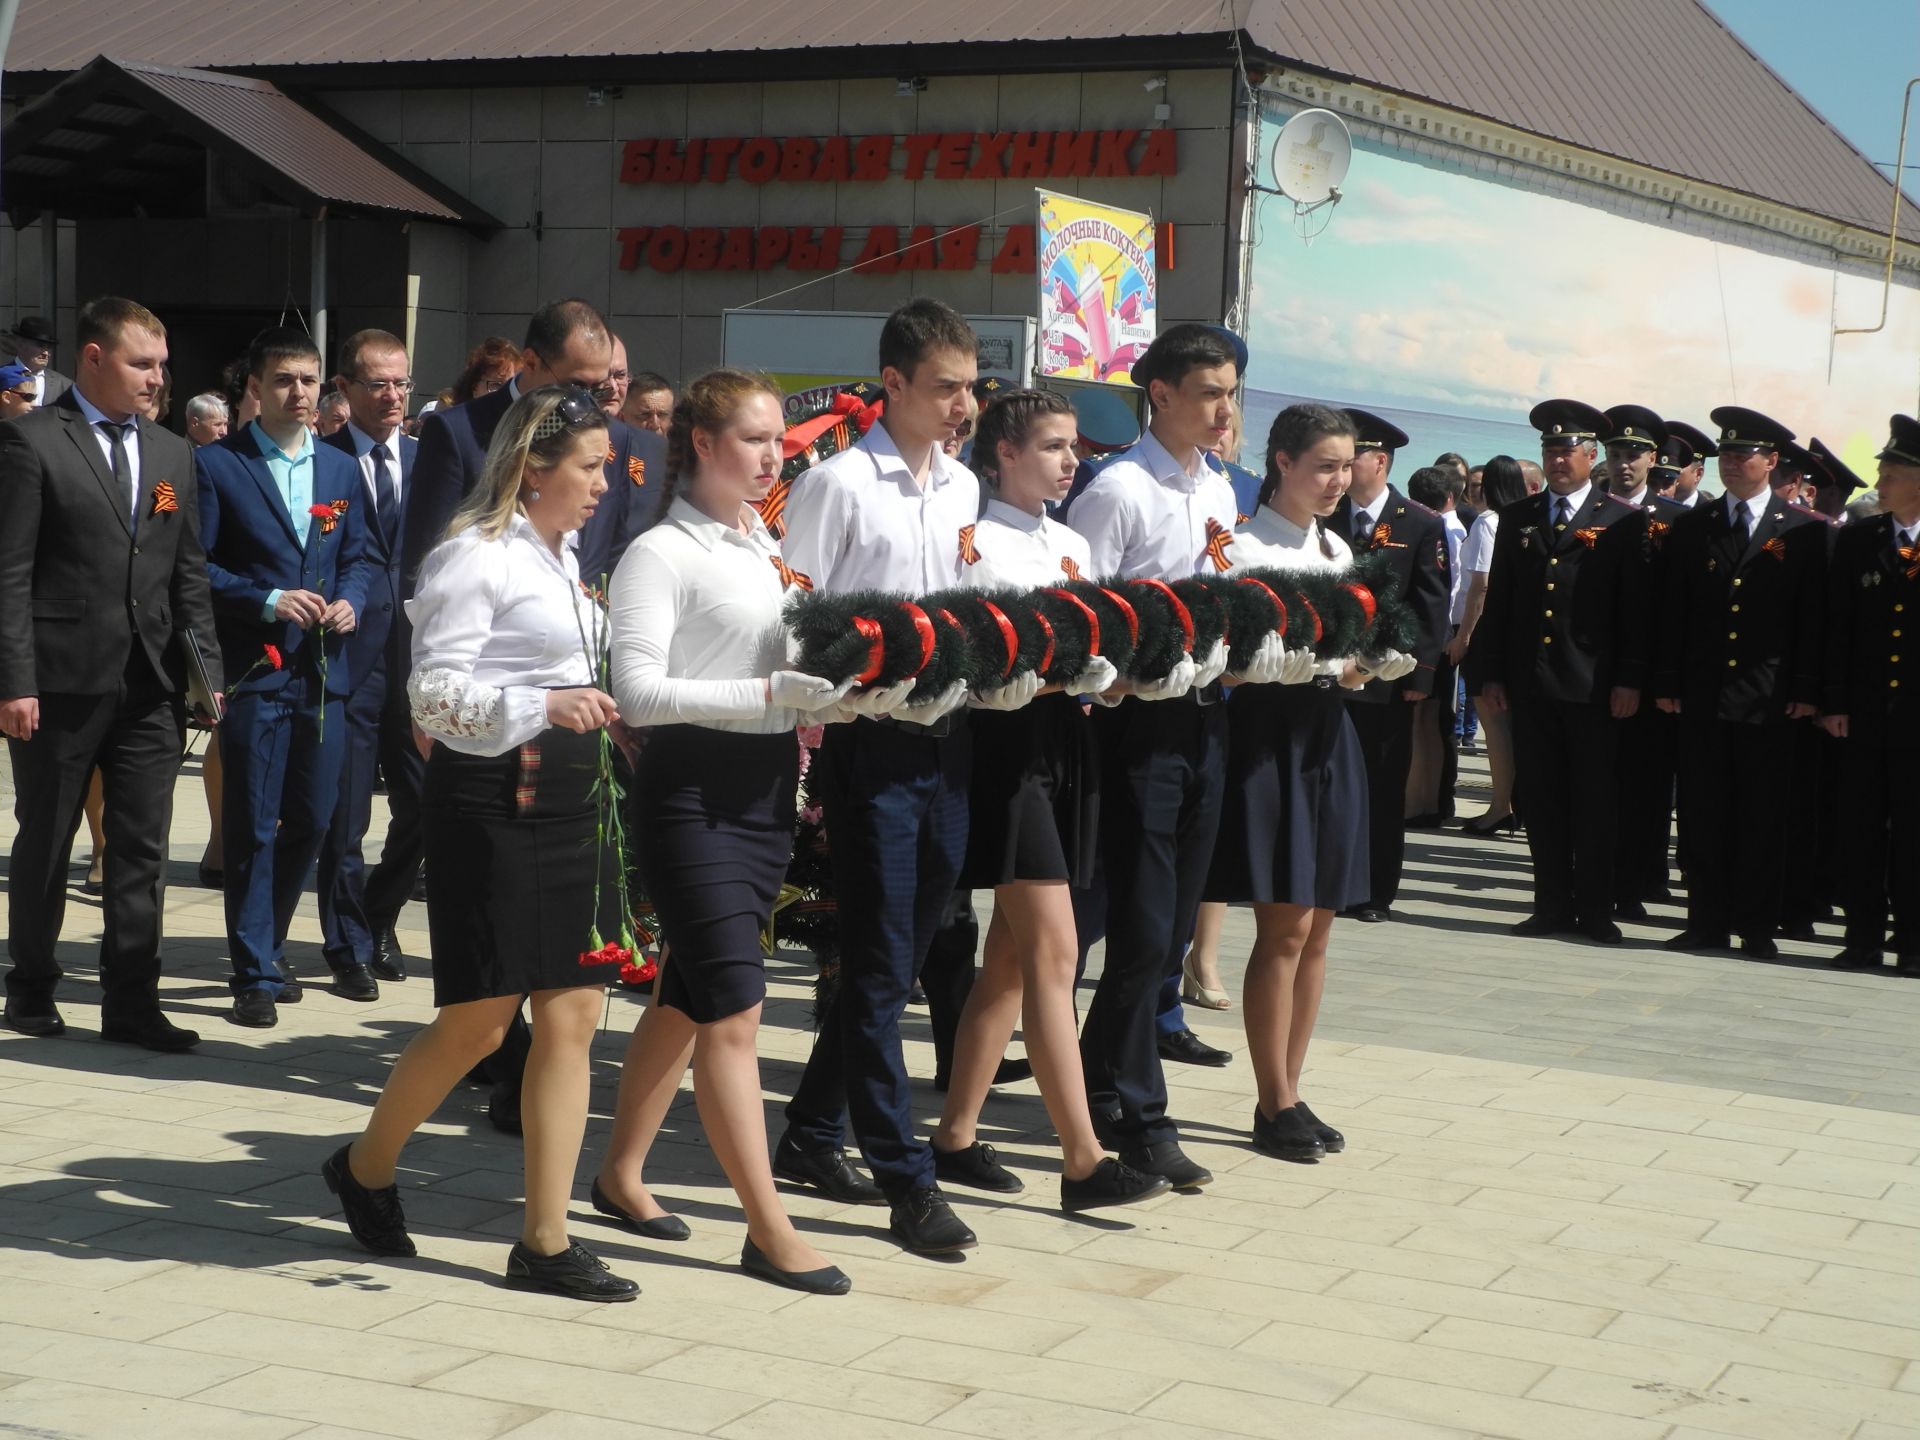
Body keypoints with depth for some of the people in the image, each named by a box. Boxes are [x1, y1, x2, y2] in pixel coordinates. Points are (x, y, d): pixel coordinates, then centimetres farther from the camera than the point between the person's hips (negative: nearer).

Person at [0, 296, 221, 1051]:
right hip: (63, 678, -5)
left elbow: (190, 572, 14)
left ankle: (130, 999, 9)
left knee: (143, 849, 4)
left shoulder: (172, 453, 13)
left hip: (152, 682, 5)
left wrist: (206, 668, 7)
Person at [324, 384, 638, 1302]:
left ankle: (545, 1240, 6)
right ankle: (365, 1168, 25)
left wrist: (602, 714, 9)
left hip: (570, 796, 8)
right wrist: (541, 709, -26)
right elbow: (433, 692, -16)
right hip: (492, 801, -8)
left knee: (572, 1015, 2)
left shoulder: (561, 558, 17)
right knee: (479, 1020, -1)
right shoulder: (476, 555, -10)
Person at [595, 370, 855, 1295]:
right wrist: (769, 692, -21)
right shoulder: (661, 552, -9)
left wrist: (826, 690, 4)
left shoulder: (772, 548, 14)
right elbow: (638, 692, -17)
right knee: (735, 1007, -9)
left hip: (768, 784, 8)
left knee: (687, 994, 16)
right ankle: (768, 1231, -5)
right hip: (693, 784, -8)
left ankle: (620, 1173, 30)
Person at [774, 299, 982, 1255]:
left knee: (899, 956, 13)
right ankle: (904, 1178, 1)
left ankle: (811, 1133, 27)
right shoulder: (838, 484, -7)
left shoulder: (963, 487, 13)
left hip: (949, 739, 7)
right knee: (879, 966, -3)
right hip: (874, 743, -7)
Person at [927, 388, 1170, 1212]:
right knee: (1054, 953, -10)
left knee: (1011, 956, 10)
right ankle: (1083, 1160, -8)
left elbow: (1092, 666, 12)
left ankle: (956, 1136, 18)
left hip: (1065, 741, 8)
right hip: (1008, 742, -8)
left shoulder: (1072, 546, 16)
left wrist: (1099, 664, -8)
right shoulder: (980, 543, -7)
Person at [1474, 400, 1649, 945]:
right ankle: (1553, 905, 14)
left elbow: (1635, 607, -2)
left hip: (1593, 688, -4)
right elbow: (1498, 600, 13)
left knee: (1594, 803, 2)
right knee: (1541, 800, 7)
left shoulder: (1623, 522, 1)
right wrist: (1491, 673, 6)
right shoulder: (1517, 519, 13)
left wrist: (1629, 679, -8)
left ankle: (1596, 910, 9)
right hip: (1530, 684, 4)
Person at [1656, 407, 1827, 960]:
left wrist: (1806, 690, -5)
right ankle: (1707, 921, 11)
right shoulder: (1691, 528, 11)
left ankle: (1758, 926, 9)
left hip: (1769, 701, -2)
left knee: (1763, 819, 1)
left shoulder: (1805, 532, 4)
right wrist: (1667, 681, 4)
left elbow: (1812, 617, 1)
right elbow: (1673, 611, 10)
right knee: (1703, 816, 4)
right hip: (1702, 697, 2)